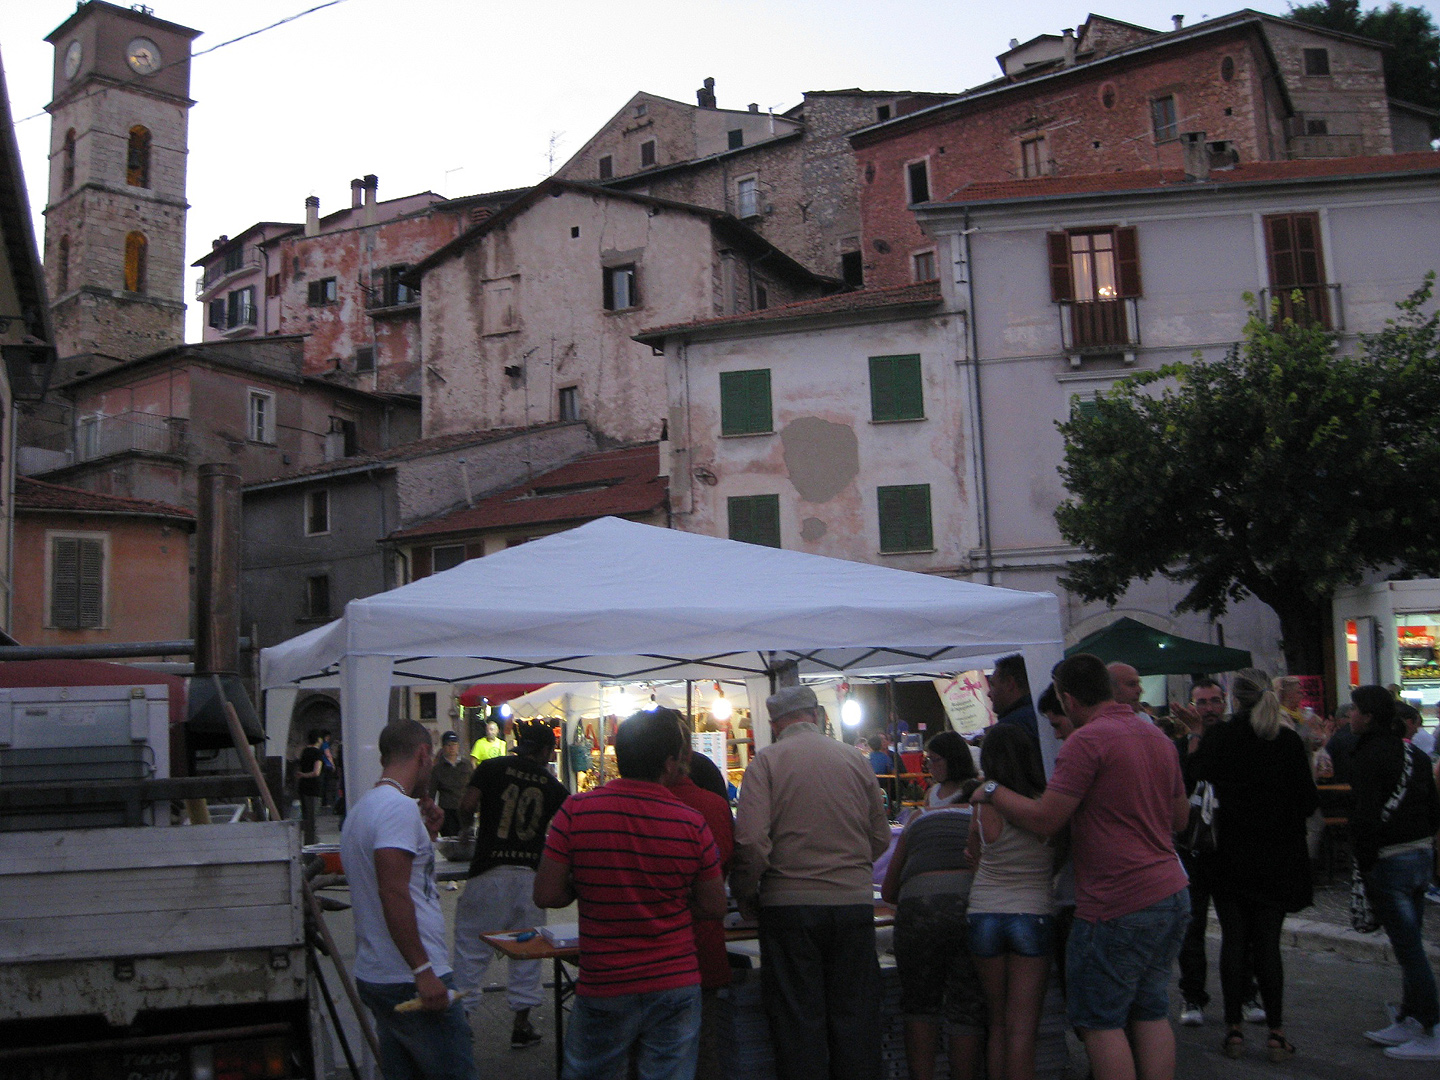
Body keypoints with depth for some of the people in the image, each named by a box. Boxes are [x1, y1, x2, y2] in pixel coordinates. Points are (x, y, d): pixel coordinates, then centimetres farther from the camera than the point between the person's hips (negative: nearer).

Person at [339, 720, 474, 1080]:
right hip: (411, 981, -10)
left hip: (375, 978, 10)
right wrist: (424, 971, -23)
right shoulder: (399, 807, -15)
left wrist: (424, 833, 16)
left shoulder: (361, 807, 16)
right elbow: (393, 893, -24)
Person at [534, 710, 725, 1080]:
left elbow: (546, 894, -8)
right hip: (677, 986, 0)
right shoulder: (692, 823, -8)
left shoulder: (575, 812, -10)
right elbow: (715, 907, 0)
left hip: (602, 986, 0)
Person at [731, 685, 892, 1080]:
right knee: (855, 1016, 11)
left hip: (790, 903, -3)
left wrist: (744, 895, 1)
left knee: (798, 1020, 5)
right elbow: (881, 837, 11)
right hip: (855, 901, 3)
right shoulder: (856, 761, 6)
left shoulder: (766, 761, -5)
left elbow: (751, 839, -13)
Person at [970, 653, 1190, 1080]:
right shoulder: (1157, 736, 11)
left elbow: (1044, 819, -16)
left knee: (1100, 1021, 2)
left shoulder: (1087, 740, -15)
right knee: (1151, 1013, 15)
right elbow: (1180, 817, 20)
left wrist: (992, 791, -1)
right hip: (1172, 896, 8)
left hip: (1118, 906, -8)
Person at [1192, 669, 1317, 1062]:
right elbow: (1308, 801, -3)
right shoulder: (1289, 740, -6)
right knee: (1268, 943, 7)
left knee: (1233, 940, 7)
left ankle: (1234, 1028, 10)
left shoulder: (1218, 738, -8)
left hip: (1231, 856, -1)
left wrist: (1194, 736, 10)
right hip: (1278, 859, 1)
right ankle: (1276, 1032, 8)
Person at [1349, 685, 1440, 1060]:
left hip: (1389, 859, -9)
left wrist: (1364, 864, -13)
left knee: (1409, 948, -5)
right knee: (1409, 943, 16)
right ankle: (1408, 1021, 24)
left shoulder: (1369, 757, -15)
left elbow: (1366, 817, -20)